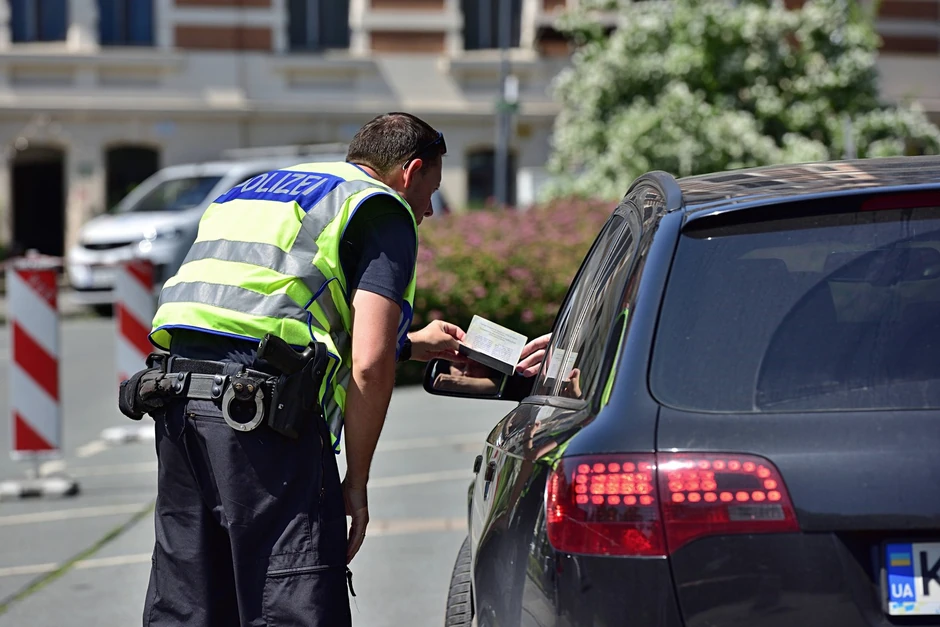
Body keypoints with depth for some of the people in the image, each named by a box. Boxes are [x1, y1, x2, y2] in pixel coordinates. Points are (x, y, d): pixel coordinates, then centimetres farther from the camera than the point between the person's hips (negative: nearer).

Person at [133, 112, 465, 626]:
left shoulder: (253, 190, 31)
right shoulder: (385, 210, 6)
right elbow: (369, 365, -5)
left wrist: (409, 343, 48)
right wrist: (356, 482, 4)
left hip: (177, 385, 8)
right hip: (261, 409, -8)